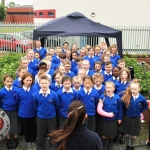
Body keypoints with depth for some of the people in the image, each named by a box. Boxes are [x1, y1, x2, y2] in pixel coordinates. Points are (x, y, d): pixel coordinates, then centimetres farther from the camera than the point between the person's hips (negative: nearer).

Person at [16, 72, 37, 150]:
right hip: (23, 114, 1)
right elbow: (18, 102, 7)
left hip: (33, 114, -1)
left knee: (33, 129, 15)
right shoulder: (19, 91, -10)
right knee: (25, 129, 18)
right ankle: (28, 142, 41)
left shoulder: (35, 90, -14)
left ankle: (33, 142, 39)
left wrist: (35, 108, 2)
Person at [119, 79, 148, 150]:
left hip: (136, 118, 0)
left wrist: (140, 110, -2)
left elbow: (145, 106, 5)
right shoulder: (127, 96, -16)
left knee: (134, 134, 16)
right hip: (128, 117, 0)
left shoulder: (142, 98, -13)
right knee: (127, 133, 15)